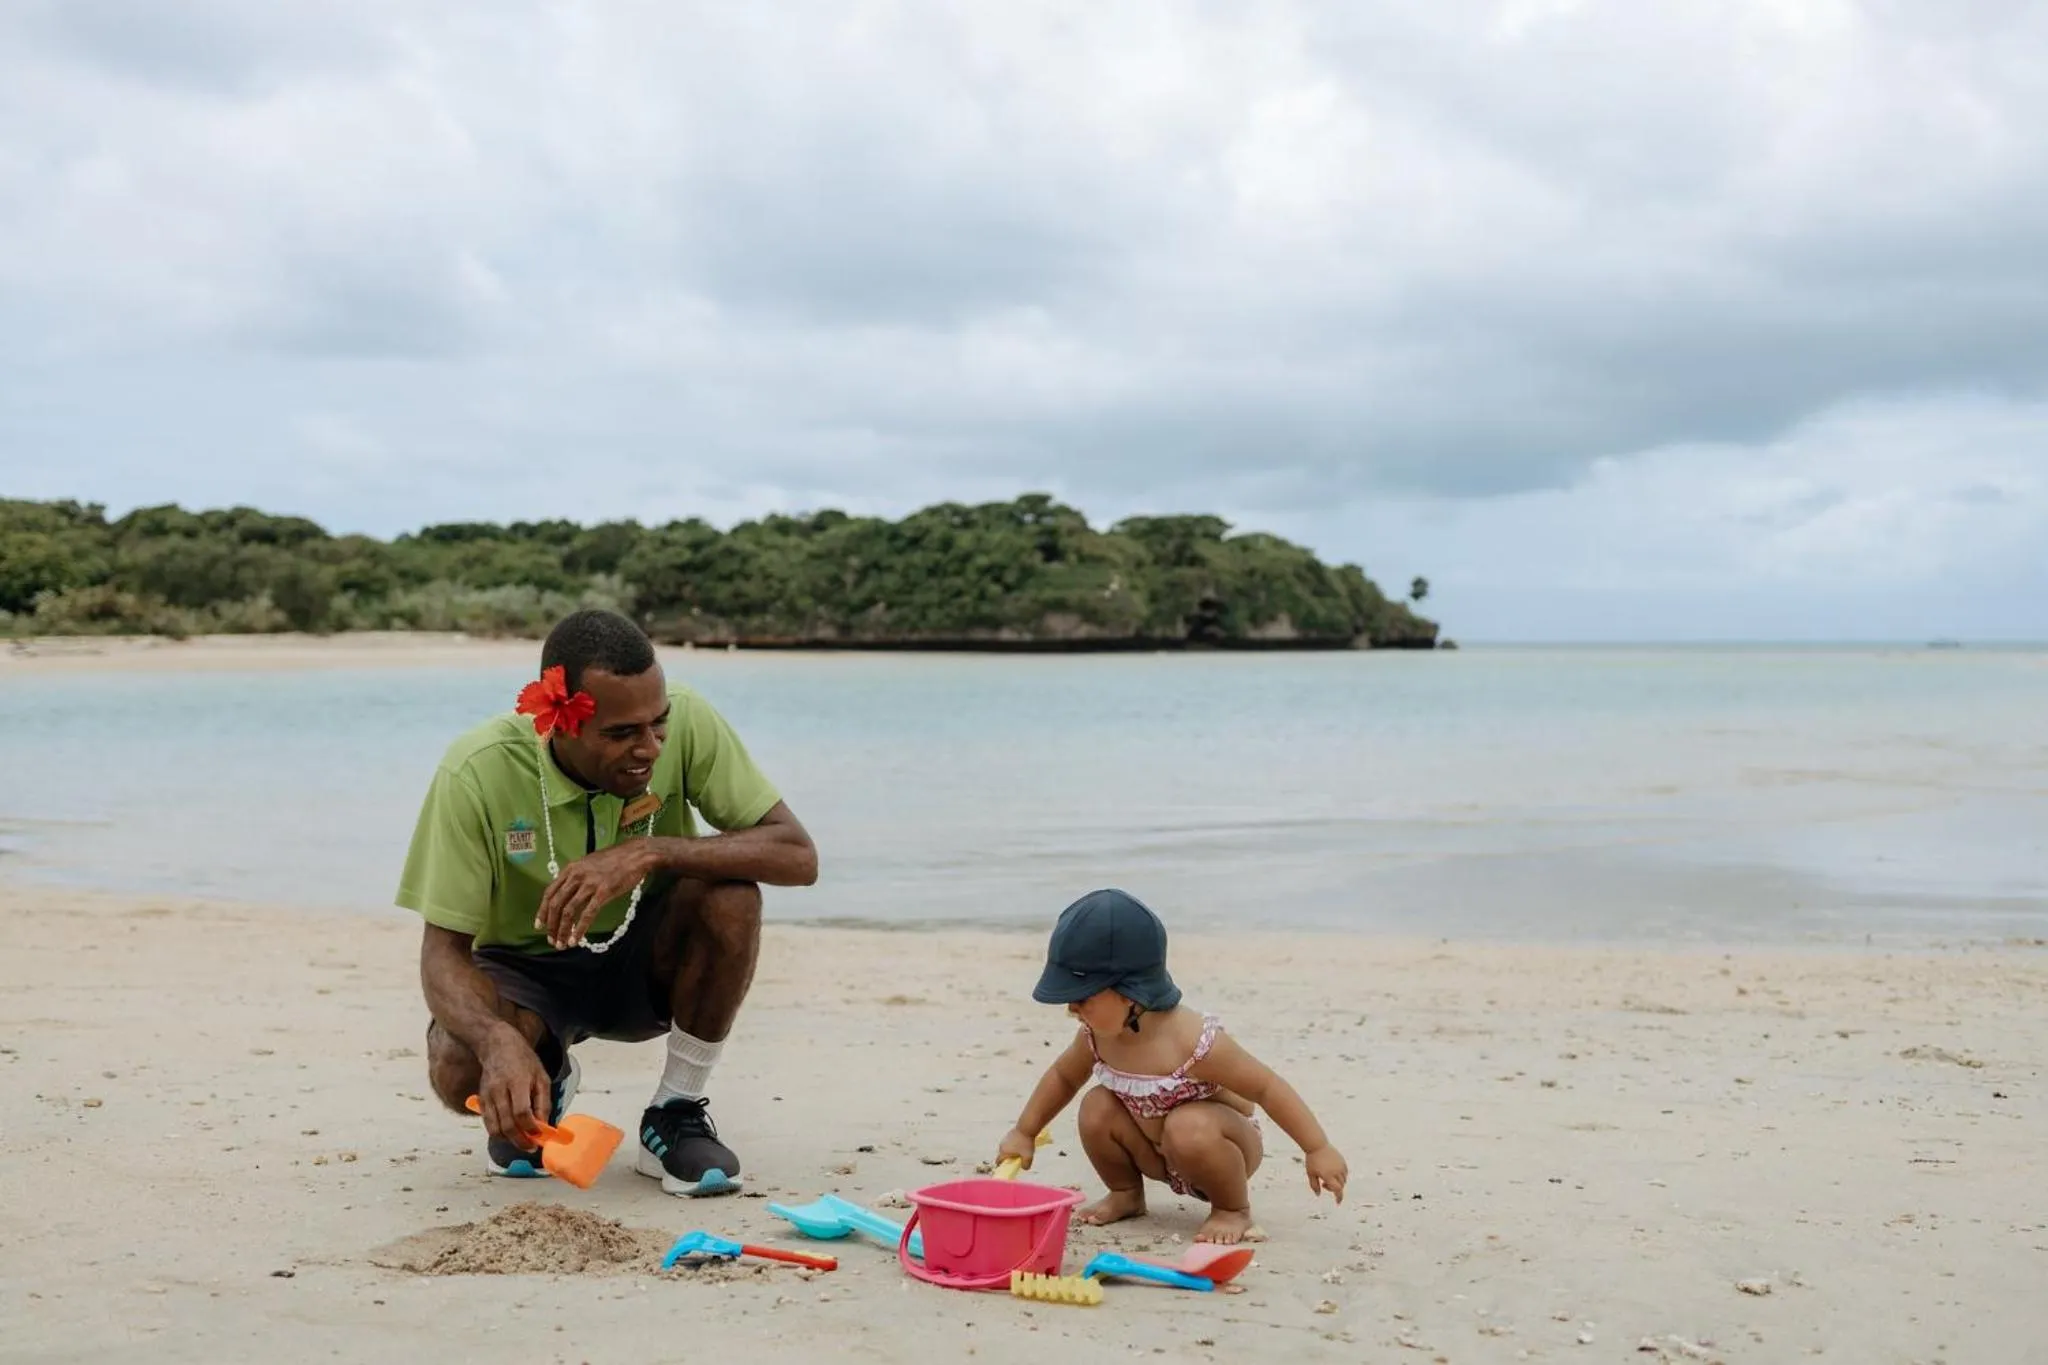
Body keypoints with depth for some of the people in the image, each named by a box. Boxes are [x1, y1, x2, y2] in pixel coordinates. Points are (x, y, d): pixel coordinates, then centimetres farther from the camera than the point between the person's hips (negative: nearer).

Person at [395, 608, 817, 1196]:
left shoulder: (686, 722, -23)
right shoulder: (477, 773, -25)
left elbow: (798, 856, -26)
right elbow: (443, 952, -21)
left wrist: (648, 852, -39)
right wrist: (500, 1042, -44)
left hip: (646, 957, 1)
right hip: (526, 970, 0)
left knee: (730, 894, -31)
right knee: (460, 1068, -32)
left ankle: (676, 1115, -10)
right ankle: (543, 1089, 9)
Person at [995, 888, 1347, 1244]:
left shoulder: (1192, 1041, -35)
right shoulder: (1098, 1035, -14)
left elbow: (1267, 1086, -27)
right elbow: (1063, 1075, 8)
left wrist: (1319, 1150, -26)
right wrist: (1023, 1133, 9)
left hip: (1220, 1145, -6)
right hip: (1159, 1157, 6)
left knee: (1189, 1127, -37)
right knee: (1096, 1108, -16)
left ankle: (1234, 1210, -9)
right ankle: (1126, 1194, 9)